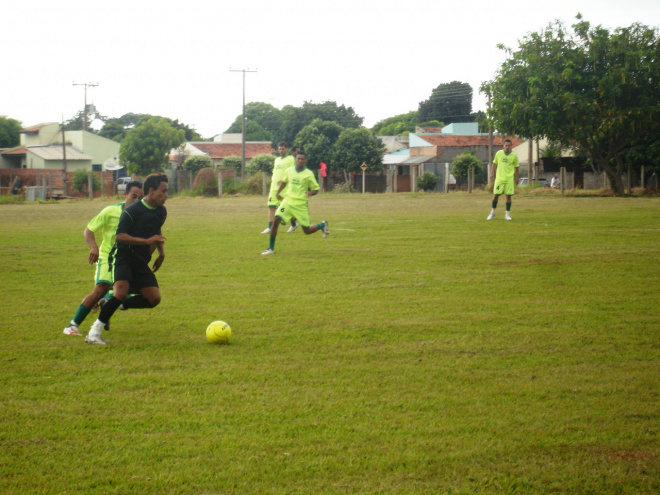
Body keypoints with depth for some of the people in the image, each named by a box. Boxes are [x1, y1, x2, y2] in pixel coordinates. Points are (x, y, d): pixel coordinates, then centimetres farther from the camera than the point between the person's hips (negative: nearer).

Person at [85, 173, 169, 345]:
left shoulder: (161, 212, 9)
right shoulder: (132, 211, -16)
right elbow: (119, 236, -21)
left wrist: (161, 253, 22)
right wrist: (147, 241, -26)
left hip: (142, 263, 7)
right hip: (124, 258, -7)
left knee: (154, 299, -6)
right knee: (121, 292, -28)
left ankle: (118, 304, 15)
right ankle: (94, 332, -18)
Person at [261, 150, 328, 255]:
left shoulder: (309, 174, -6)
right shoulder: (289, 171, 5)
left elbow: (316, 189, -2)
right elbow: (284, 181, 26)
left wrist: (311, 193, -23)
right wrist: (278, 192, 17)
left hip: (301, 204, -3)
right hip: (288, 201, 3)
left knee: (307, 231, 1)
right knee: (276, 220, -16)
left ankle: (322, 225, 34)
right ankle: (271, 248, -7)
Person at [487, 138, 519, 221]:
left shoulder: (514, 156, 0)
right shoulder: (499, 153, 1)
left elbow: (516, 167, 10)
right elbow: (494, 164, 12)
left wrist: (516, 178, 9)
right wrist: (492, 173, 4)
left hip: (510, 179, 0)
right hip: (499, 178, 0)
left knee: (508, 196, -1)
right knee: (495, 195, -2)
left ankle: (507, 214, 8)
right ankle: (493, 212, 17)